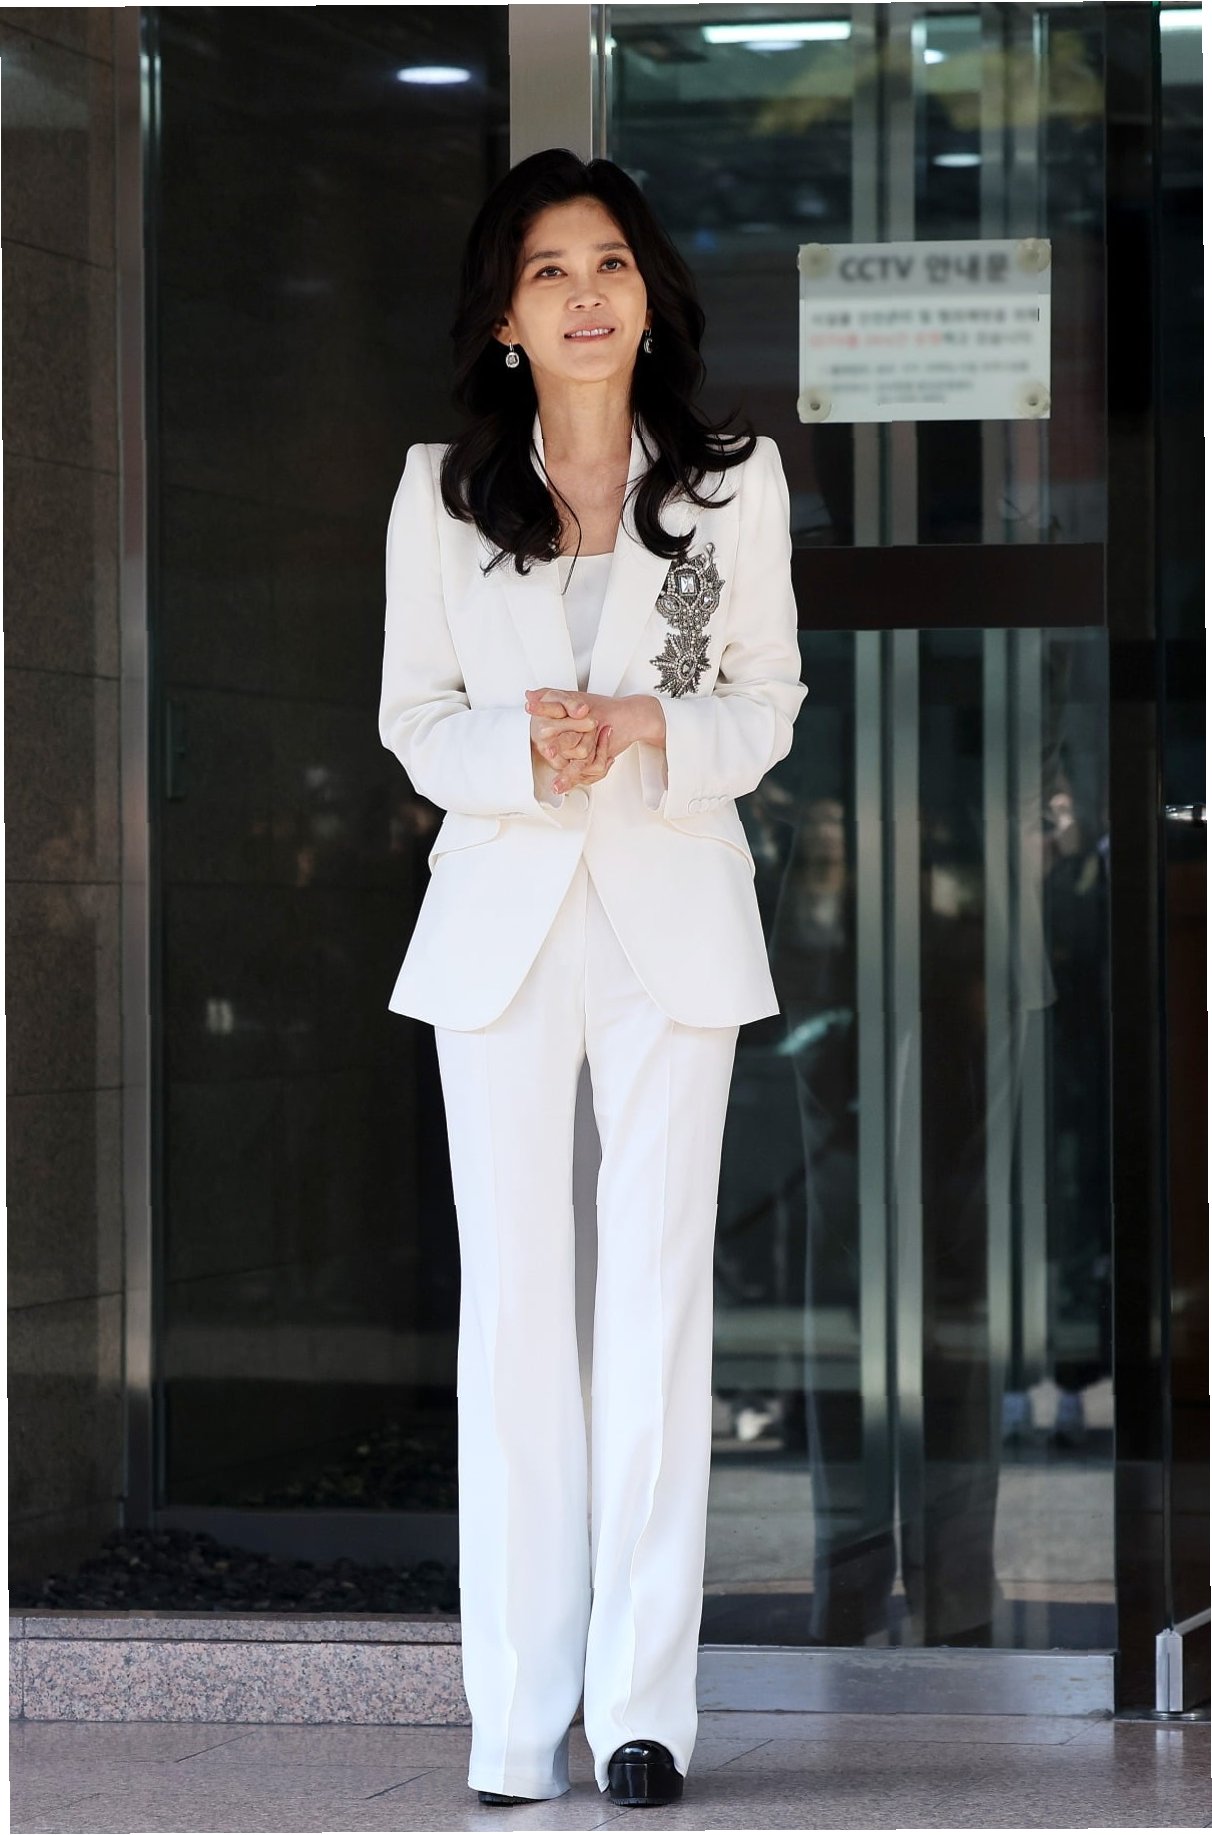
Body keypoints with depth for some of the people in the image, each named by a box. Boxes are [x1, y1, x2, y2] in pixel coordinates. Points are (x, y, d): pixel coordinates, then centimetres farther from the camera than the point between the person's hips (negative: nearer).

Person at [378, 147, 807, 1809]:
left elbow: (769, 700, 6)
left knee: (658, 1298, -1)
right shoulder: (442, 492, 3)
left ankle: (644, 1703, 4)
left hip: (674, 917, 0)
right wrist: (520, 750, -16)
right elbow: (414, 717, 6)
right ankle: (517, 1717, 5)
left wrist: (652, 730, -15)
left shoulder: (735, 483, 1)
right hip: (502, 911, 1)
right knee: (511, 1305, 0)